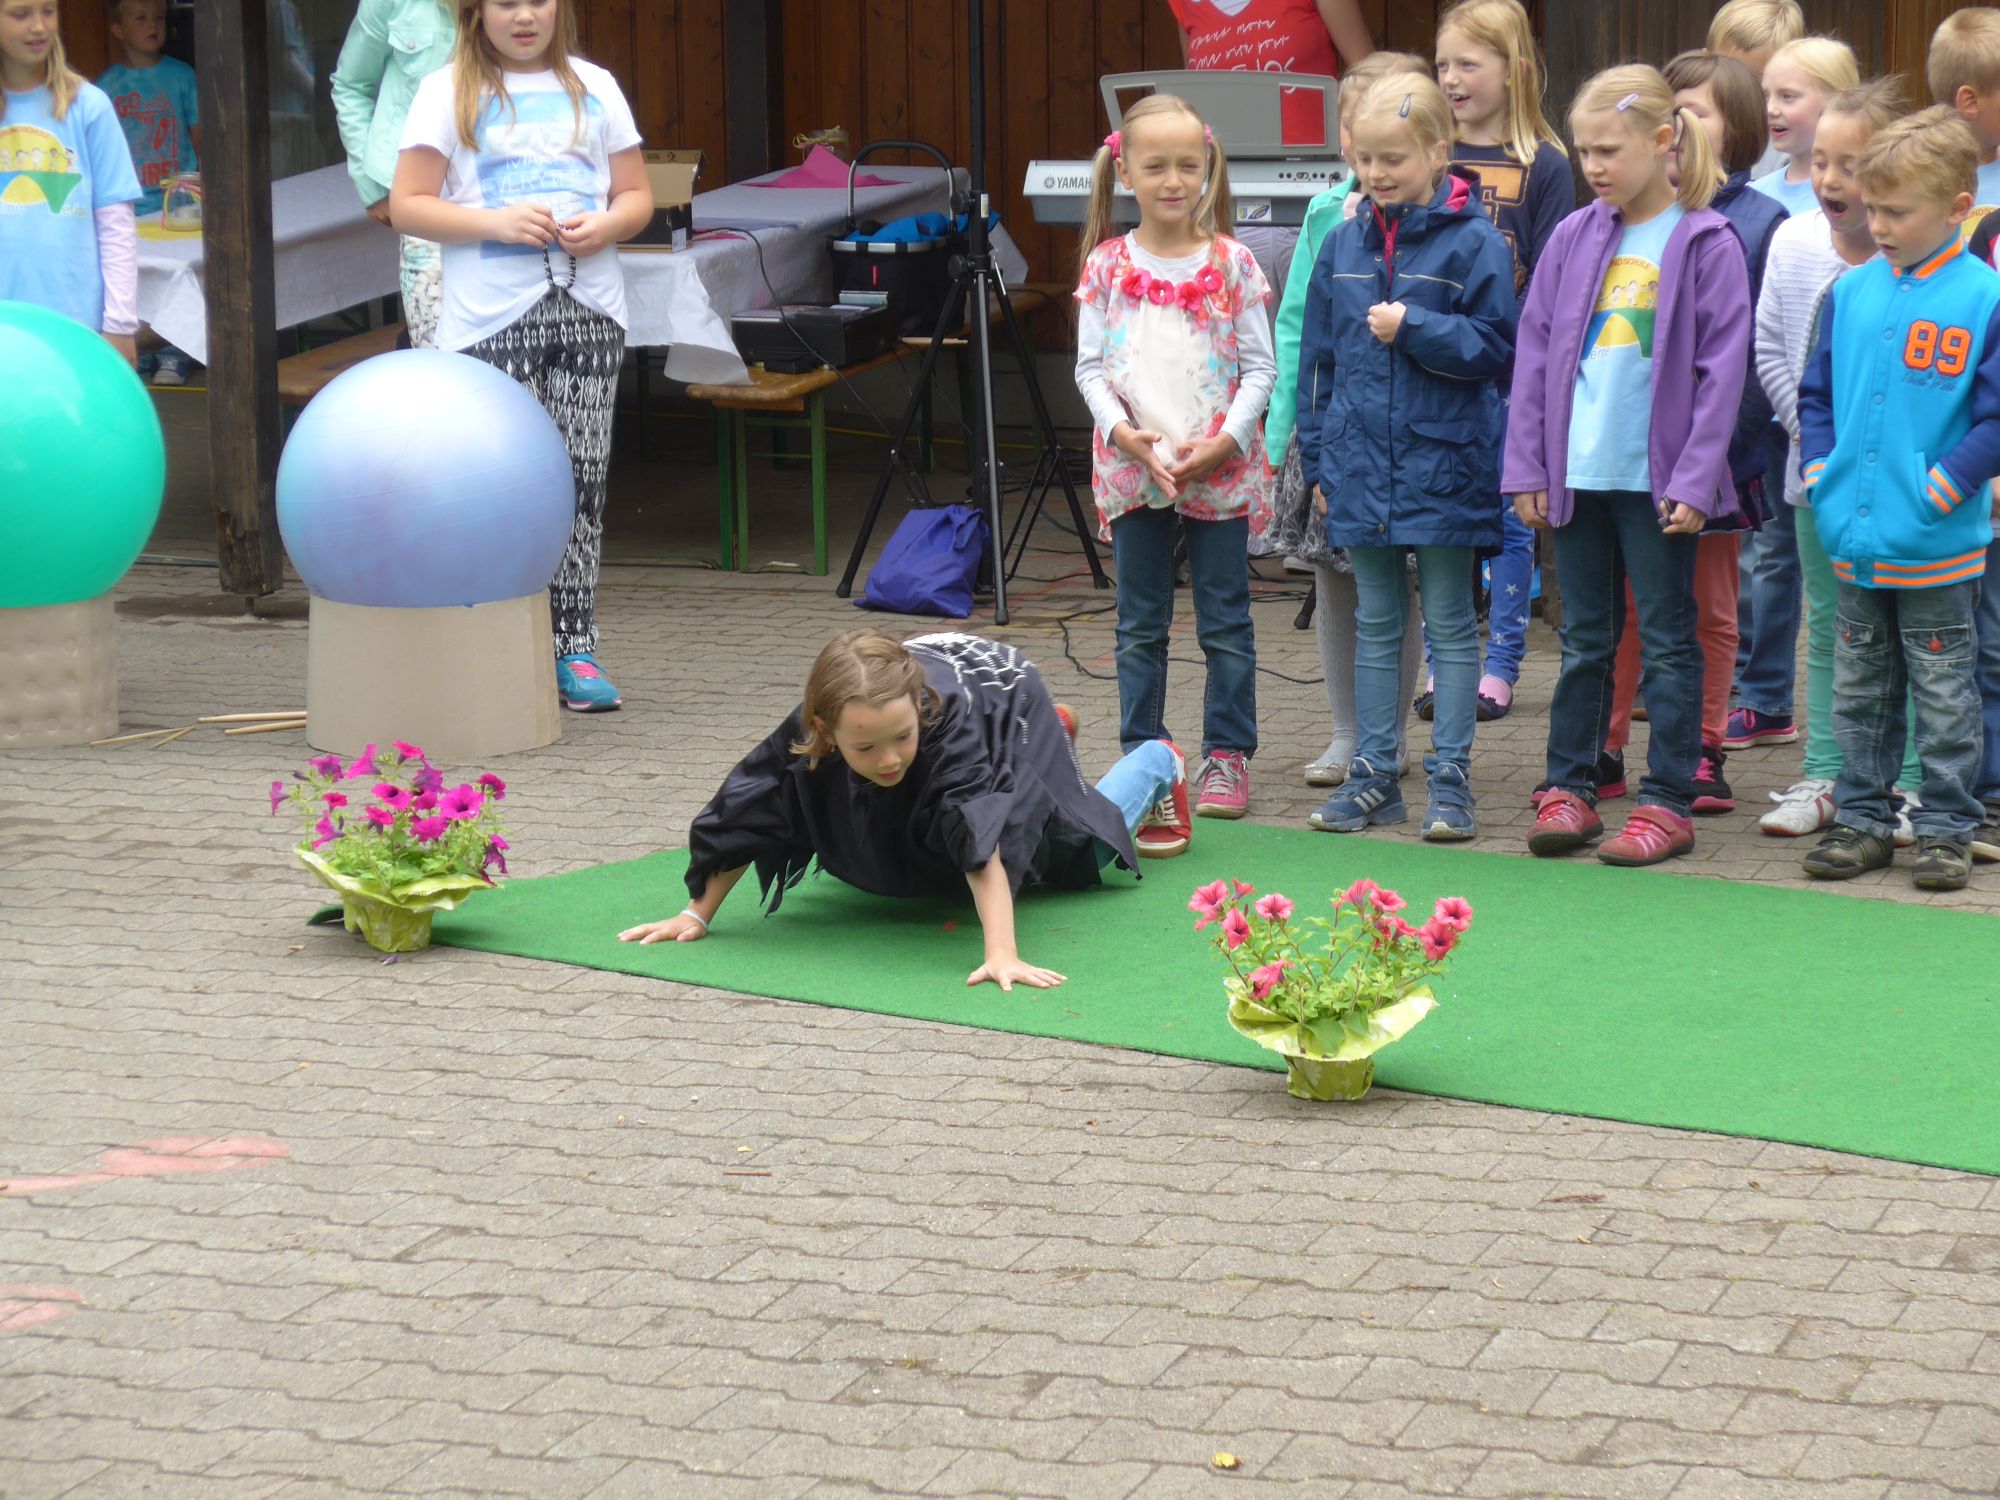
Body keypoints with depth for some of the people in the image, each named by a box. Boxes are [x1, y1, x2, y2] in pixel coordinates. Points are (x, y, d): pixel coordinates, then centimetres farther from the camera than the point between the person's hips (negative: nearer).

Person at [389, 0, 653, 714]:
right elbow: (406, 205, -1)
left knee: (582, 476, 0)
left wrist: (605, 226, -6)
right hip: (492, 316, -3)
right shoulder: (447, 93, 4)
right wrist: (496, 223, -14)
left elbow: (637, 194, 16)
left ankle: (574, 648, 5)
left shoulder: (593, 87, 14)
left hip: (588, 310, 3)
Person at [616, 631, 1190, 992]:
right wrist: (697, 914, -26)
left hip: (1002, 693, -4)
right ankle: (1054, 728, 55)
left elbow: (982, 838, -60)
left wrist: (1001, 953, -68)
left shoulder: (946, 718, -52)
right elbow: (739, 820, -30)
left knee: (1078, 849, 10)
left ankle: (1158, 765, 43)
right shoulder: (805, 737, -43)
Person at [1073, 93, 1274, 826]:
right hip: (1132, 466, 1)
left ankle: (1227, 754, 13)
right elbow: (1089, 365, 2)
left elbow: (1259, 368, -2)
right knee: (1140, 624, 9)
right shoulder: (1107, 266, 2)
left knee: (1225, 622, 4)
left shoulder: (1231, 264, -2)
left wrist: (1225, 443, -14)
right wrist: (1123, 432, -14)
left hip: (1220, 470, -1)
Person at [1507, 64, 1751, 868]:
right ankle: (1569, 788, 18)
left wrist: (1695, 480, -12)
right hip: (1577, 471, 4)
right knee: (1583, 640, 11)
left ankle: (1668, 802, 10)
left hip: (1657, 476, -4)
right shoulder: (1572, 239, 6)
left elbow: (1722, 370, -8)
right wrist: (1526, 466, 3)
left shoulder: (1707, 244, -6)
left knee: (1666, 642, 4)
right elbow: (1535, 354, 8)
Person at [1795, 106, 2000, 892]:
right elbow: (1815, 390, 15)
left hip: (1937, 545, -5)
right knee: (1858, 692, 14)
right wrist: (1818, 466, 4)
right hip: (1854, 537, 5)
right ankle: (1860, 818, 24)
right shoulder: (1851, 292, 6)